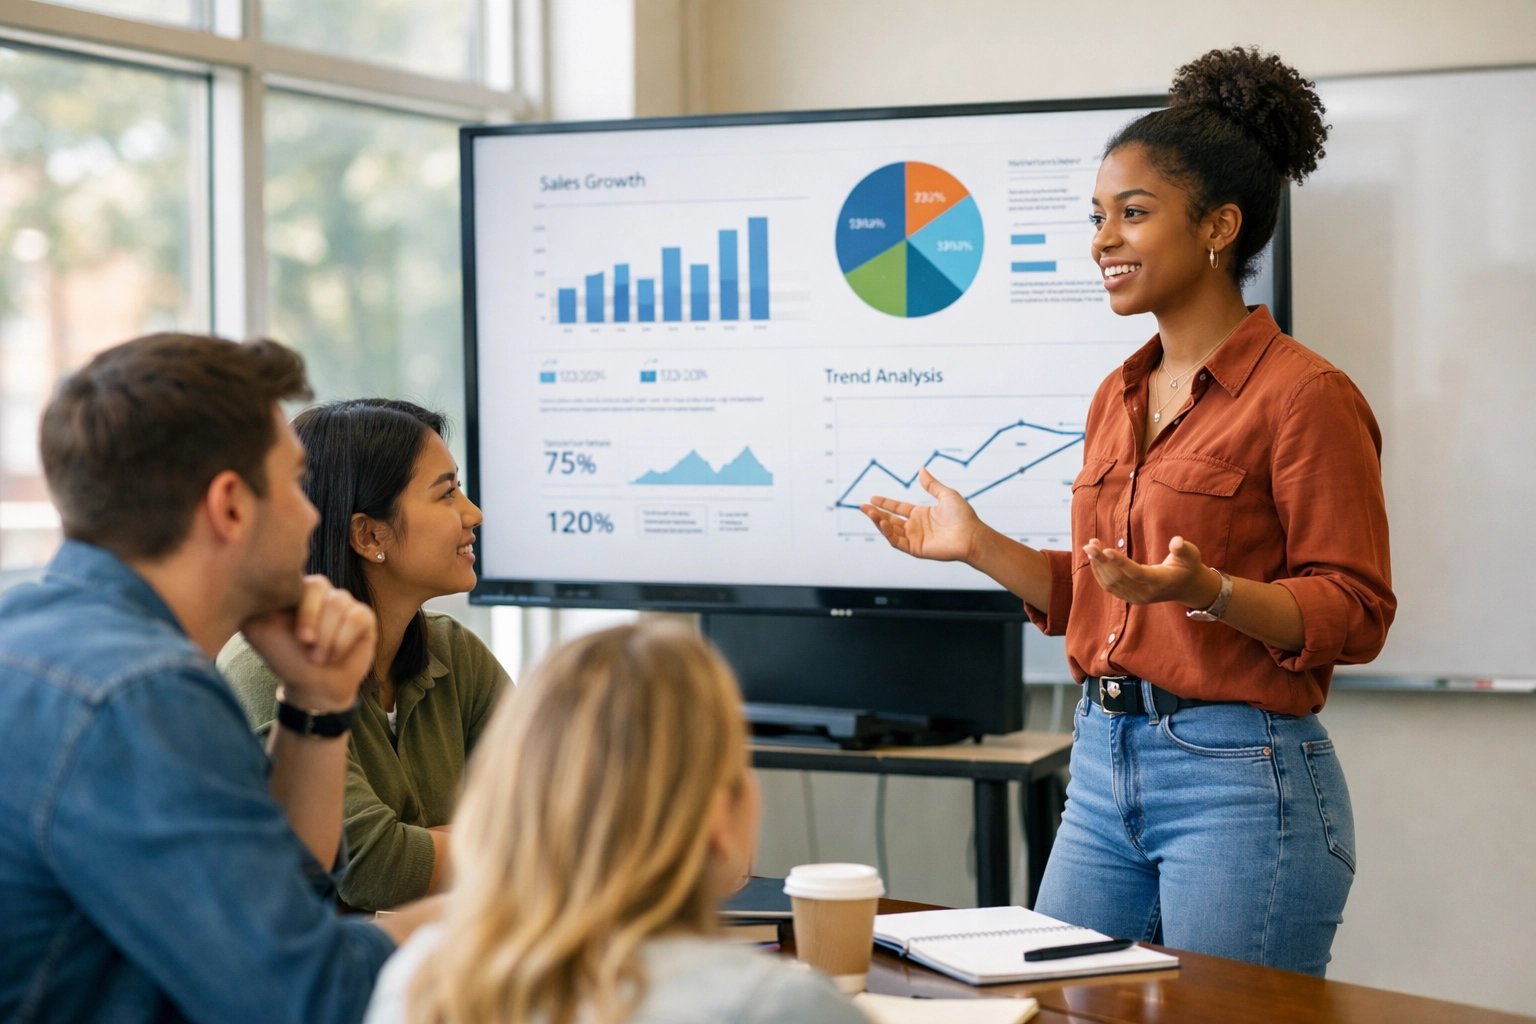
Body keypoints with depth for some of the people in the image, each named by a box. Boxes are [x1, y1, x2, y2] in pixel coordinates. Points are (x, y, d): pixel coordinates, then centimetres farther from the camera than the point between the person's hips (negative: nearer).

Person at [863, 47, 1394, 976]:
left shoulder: (1305, 394, -11)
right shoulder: (1121, 396, 13)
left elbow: (1355, 614, -12)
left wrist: (1207, 590, -26)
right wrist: (979, 546, 8)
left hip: (1241, 780, -8)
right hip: (1104, 763, 8)